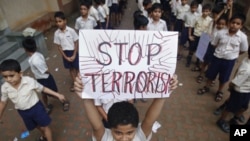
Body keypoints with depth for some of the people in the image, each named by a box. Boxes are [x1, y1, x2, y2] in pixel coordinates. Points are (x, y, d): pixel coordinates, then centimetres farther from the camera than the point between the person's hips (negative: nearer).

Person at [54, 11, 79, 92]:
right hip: (65, 53, 3)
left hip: (74, 51, -2)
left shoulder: (71, 30, -15)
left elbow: (76, 43, -10)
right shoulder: (57, 33, -8)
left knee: (77, 68, 10)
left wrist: (74, 55, -12)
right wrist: (66, 57, -6)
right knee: (71, 68, 18)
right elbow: (59, 46, -3)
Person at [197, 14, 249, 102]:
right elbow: (214, 44, 2)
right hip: (217, 57, 1)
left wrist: (233, 55, 2)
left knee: (223, 78, 15)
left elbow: (243, 50, 0)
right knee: (211, 74, 15)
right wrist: (219, 52, -1)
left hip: (229, 60, -1)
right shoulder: (221, 33, -12)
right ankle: (206, 87, 39)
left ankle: (219, 92, 38)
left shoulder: (242, 37, -13)